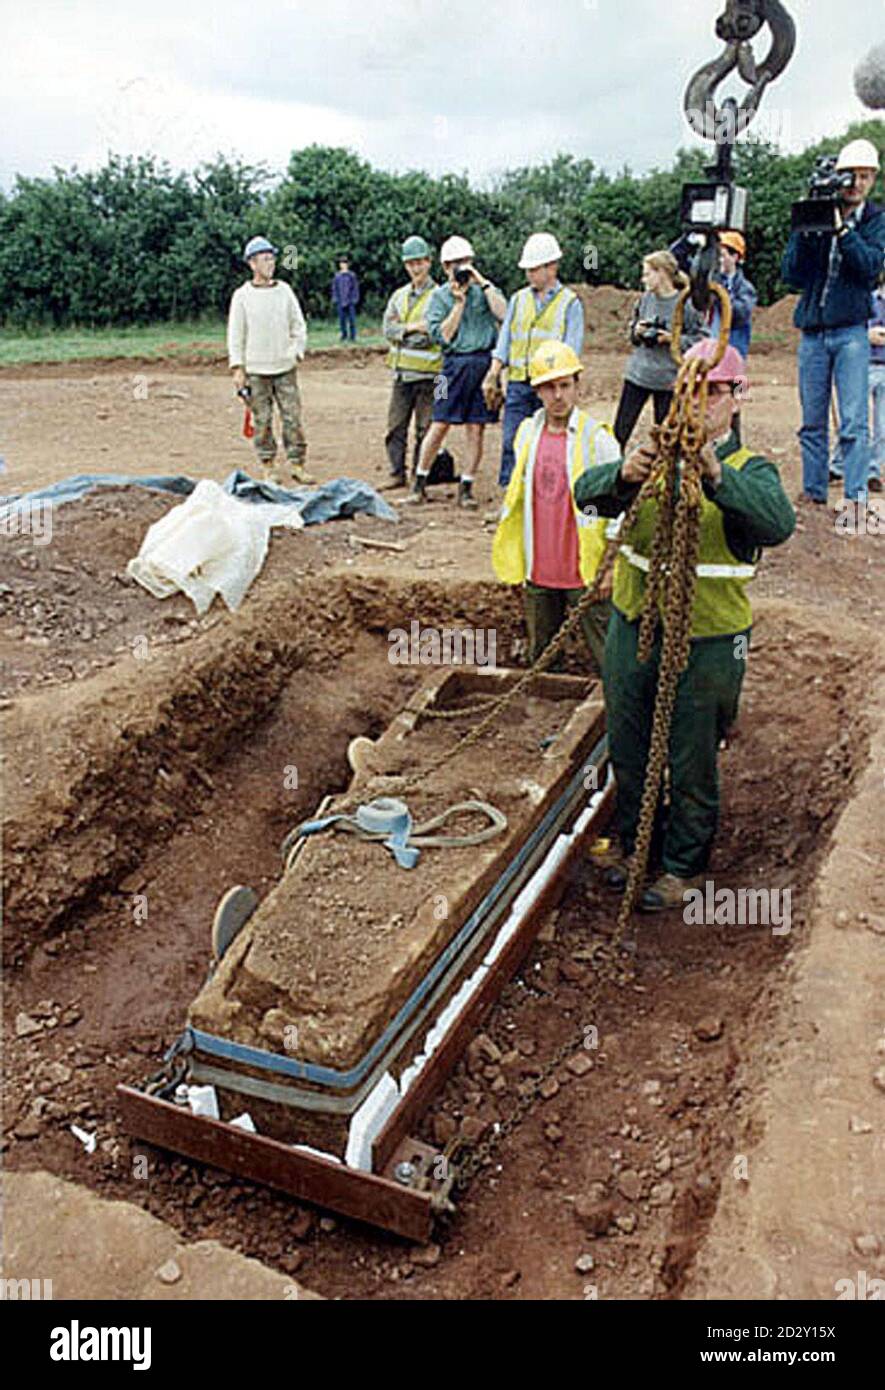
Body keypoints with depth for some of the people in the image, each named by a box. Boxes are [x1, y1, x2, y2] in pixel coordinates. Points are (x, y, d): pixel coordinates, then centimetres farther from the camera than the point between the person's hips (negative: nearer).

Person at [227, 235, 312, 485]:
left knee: (293, 416, -1)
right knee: (262, 420, 1)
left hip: (285, 368, 2)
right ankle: (267, 465, 11)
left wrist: (296, 352, 2)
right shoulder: (242, 295, 1)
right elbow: (235, 334, 1)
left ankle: (297, 463, 5)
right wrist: (238, 368, -5)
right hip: (256, 370, -2)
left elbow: (299, 326, 14)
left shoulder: (285, 290, 9)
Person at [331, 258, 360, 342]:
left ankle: (353, 337, 2)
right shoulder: (337, 276, 8)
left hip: (350, 301, -2)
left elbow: (355, 288, 3)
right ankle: (344, 335, 12)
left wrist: (355, 299, -3)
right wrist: (335, 299, 5)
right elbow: (334, 288, 12)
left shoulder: (352, 275, 2)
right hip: (340, 301, 2)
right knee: (342, 319, 2)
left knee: (352, 319, -4)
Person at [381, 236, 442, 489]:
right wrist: (413, 328, -12)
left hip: (428, 374, -5)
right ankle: (397, 474, 15)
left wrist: (404, 332, -9)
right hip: (401, 372, 5)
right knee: (396, 427, 7)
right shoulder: (399, 295, 15)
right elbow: (388, 328, 3)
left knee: (425, 429, 0)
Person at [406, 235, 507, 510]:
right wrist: (459, 302, -6)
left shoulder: (484, 290, 11)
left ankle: (466, 488, 9)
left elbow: (503, 314, -8)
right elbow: (441, 335, -4)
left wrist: (483, 283, -6)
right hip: (455, 363, -1)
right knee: (439, 425, -3)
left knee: (476, 429, 1)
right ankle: (419, 484, 8)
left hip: (484, 362, 1)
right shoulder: (439, 296, 7)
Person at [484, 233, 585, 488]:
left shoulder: (570, 302, 4)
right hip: (518, 382, 3)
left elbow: (572, 348, -2)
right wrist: (494, 372, 0)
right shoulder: (518, 299, 16)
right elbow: (505, 338, 14)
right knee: (512, 442, -3)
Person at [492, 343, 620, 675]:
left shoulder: (597, 437, -9)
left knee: (605, 656, 0)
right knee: (540, 655, 17)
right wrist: (517, 561, 14)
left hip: (585, 572, -5)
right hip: (538, 571, 5)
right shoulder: (527, 433, 7)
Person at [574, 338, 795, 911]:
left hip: (707, 641, -4)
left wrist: (716, 476, -40)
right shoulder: (655, 454, 8)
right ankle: (637, 847, 39)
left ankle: (684, 868, 28)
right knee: (629, 751, 18)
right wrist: (623, 475, -31)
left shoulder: (750, 470, -4)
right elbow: (586, 491, -9)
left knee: (692, 762, 8)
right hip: (634, 626, 5)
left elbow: (779, 523, -27)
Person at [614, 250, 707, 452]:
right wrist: (637, 332, -7)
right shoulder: (645, 299, 5)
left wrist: (673, 339, -18)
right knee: (621, 428, 3)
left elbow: (701, 340, -7)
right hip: (637, 373, 4)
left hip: (668, 379, -4)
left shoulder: (686, 304, -8)